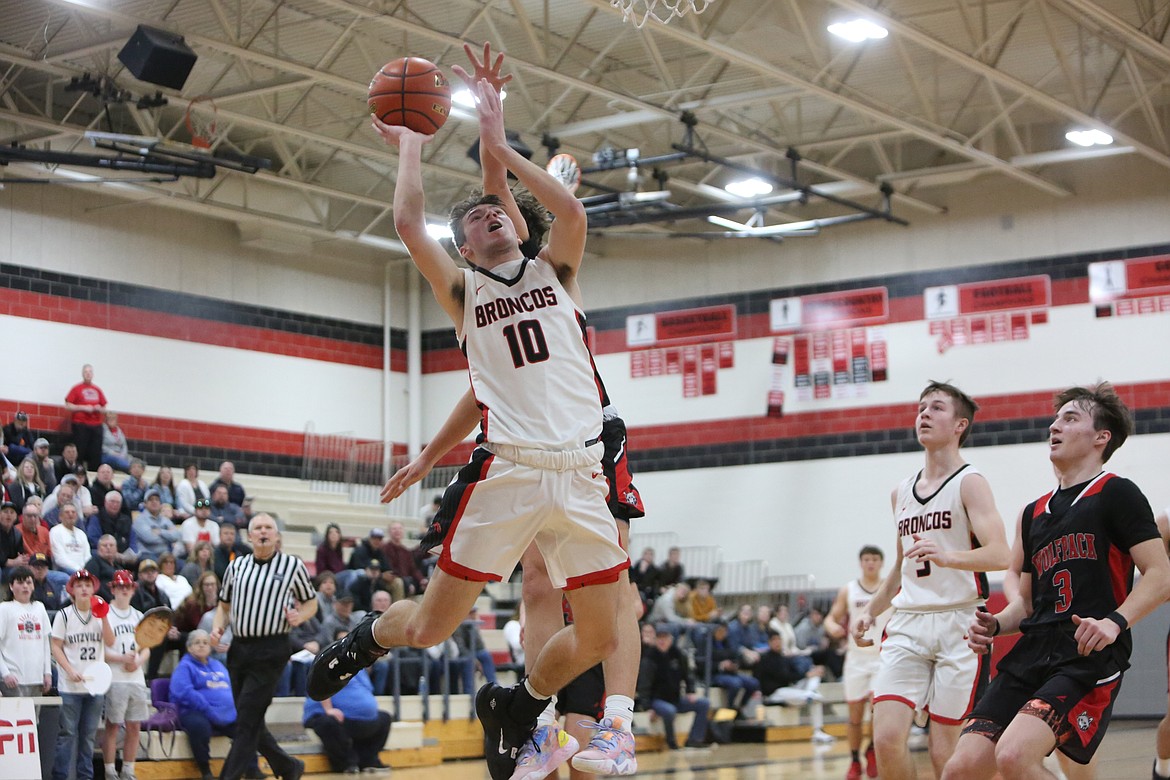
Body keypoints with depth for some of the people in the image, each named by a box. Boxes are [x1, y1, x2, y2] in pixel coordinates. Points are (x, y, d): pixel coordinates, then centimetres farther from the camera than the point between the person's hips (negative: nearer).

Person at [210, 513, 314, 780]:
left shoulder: (293, 565, 1)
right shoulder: (237, 565, 10)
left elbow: (310, 602, 10)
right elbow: (224, 605, 20)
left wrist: (300, 616, -11)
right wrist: (218, 627, 0)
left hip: (271, 651, -5)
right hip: (239, 648, 5)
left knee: (248, 720, -10)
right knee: (250, 721, 9)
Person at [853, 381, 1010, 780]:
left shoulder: (969, 483, -4)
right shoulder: (901, 493, 17)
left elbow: (1000, 555, -18)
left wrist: (947, 557, -34)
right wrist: (871, 611, 18)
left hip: (958, 624, -5)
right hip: (907, 626, 5)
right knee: (886, 738, -11)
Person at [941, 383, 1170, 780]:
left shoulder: (1116, 494, 2)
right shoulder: (1034, 513, 22)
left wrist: (1115, 621, -22)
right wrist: (994, 625, 6)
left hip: (1089, 657, -7)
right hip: (1031, 655, 7)